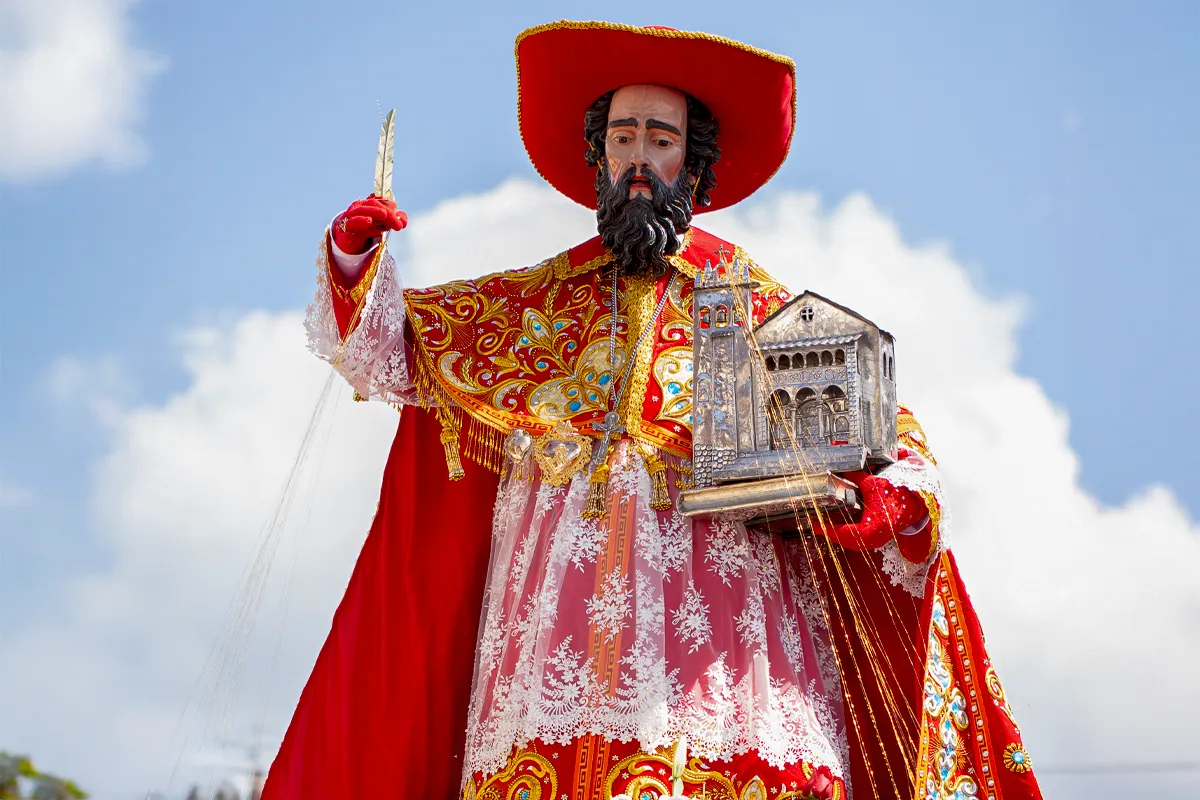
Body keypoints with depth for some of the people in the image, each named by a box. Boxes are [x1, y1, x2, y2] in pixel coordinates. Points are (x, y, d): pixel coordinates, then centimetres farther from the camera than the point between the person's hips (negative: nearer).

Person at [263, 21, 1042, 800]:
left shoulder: (757, 305, 15)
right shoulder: (537, 301, 22)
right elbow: (386, 350, 23)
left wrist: (874, 501, -10)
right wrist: (355, 257, 4)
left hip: (713, 610, -1)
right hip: (559, 615, 2)